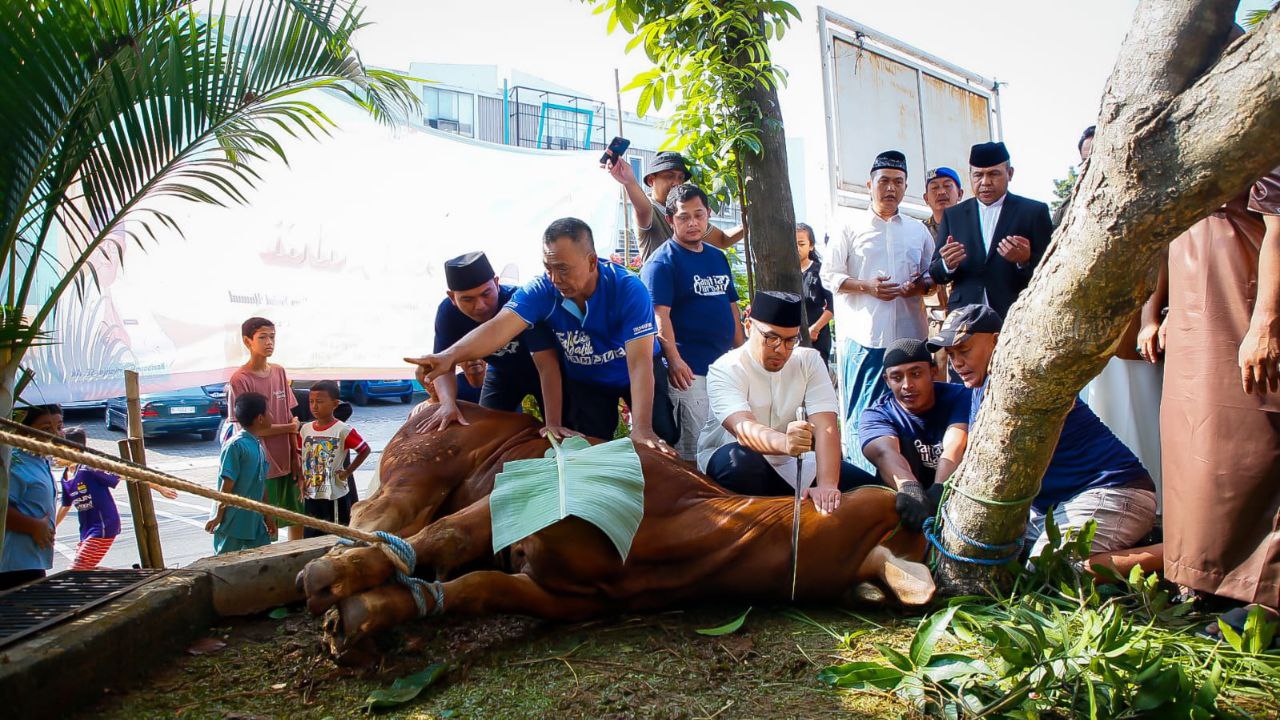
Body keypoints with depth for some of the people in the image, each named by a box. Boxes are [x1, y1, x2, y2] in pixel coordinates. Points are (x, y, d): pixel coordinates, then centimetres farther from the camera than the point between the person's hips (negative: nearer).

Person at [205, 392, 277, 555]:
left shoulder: (259, 447, 8)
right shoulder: (236, 446, -17)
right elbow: (226, 485, -18)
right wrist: (218, 516, -17)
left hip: (255, 521, 8)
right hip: (232, 522, -8)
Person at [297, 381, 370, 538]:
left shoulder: (343, 430, -13)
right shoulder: (305, 429, 3)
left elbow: (365, 450, -10)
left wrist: (347, 472, -11)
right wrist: (301, 480, 4)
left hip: (335, 495, -5)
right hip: (311, 495, 5)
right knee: (310, 537, 13)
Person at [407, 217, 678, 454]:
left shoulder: (628, 289, -33)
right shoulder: (541, 290, -26)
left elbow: (639, 362, -38)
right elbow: (500, 327, -42)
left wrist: (641, 428, -47)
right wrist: (450, 355, -60)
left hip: (632, 375, -2)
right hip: (583, 379, 2)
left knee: (661, 441, -5)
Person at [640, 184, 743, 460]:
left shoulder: (718, 257, 16)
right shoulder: (662, 261, -7)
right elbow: (659, 315, -16)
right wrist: (674, 360, -26)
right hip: (690, 370, -8)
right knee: (693, 453, -5)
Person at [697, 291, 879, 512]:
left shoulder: (810, 361, -5)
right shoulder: (724, 370, -17)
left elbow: (825, 426, -18)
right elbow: (743, 429, -36)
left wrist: (826, 485, -35)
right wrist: (783, 442, -58)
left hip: (790, 462, 4)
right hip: (730, 460, -3)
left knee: (868, 486, -12)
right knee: (740, 460, -38)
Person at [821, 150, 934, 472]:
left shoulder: (918, 229, 17)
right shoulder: (850, 225, 6)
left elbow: (934, 274, 23)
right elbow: (829, 276, 3)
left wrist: (922, 285, -1)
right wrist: (866, 286, -13)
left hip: (910, 336, 4)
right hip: (865, 337, -3)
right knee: (862, 417, -3)